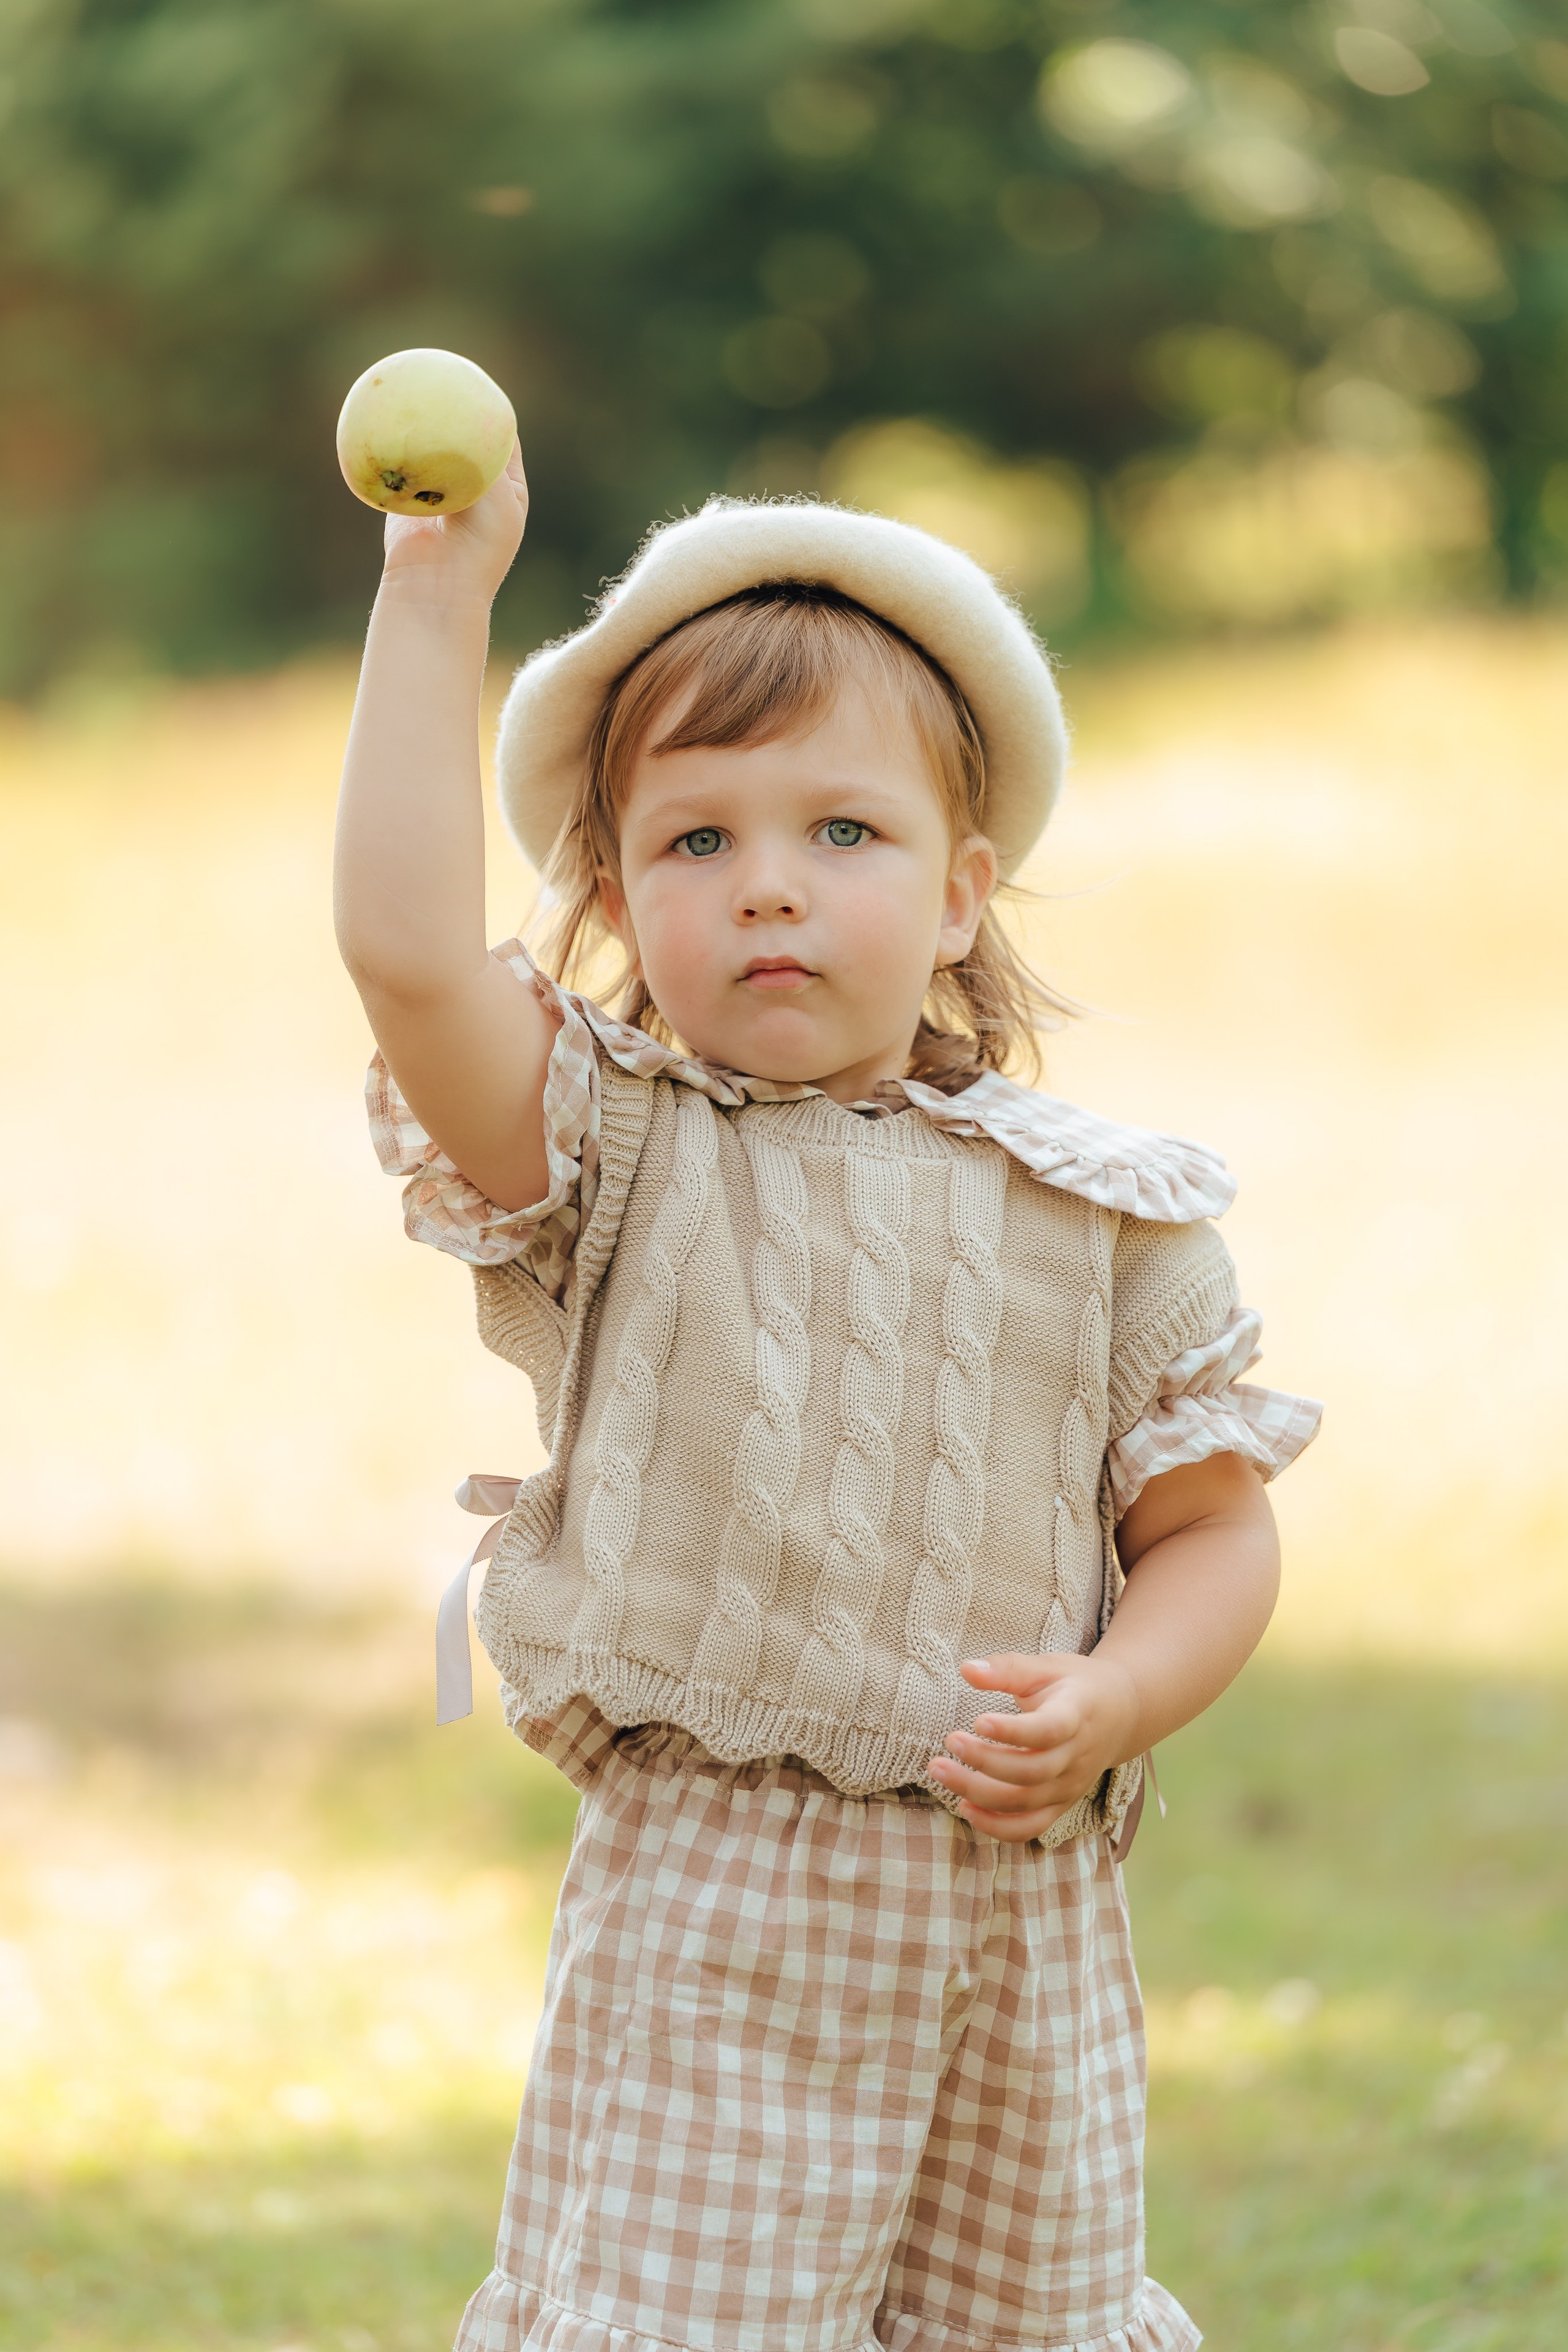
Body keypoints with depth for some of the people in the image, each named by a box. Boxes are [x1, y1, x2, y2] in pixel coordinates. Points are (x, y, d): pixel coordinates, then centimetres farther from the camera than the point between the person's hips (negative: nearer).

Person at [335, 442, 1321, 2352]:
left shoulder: (1091, 1212, 5)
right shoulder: (608, 1159, -1)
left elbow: (1212, 1523, 10)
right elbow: (406, 944, -17)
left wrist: (1106, 1707, -11)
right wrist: (438, 598, -18)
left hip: (1016, 1895, 2)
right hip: (706, 1897, -2)